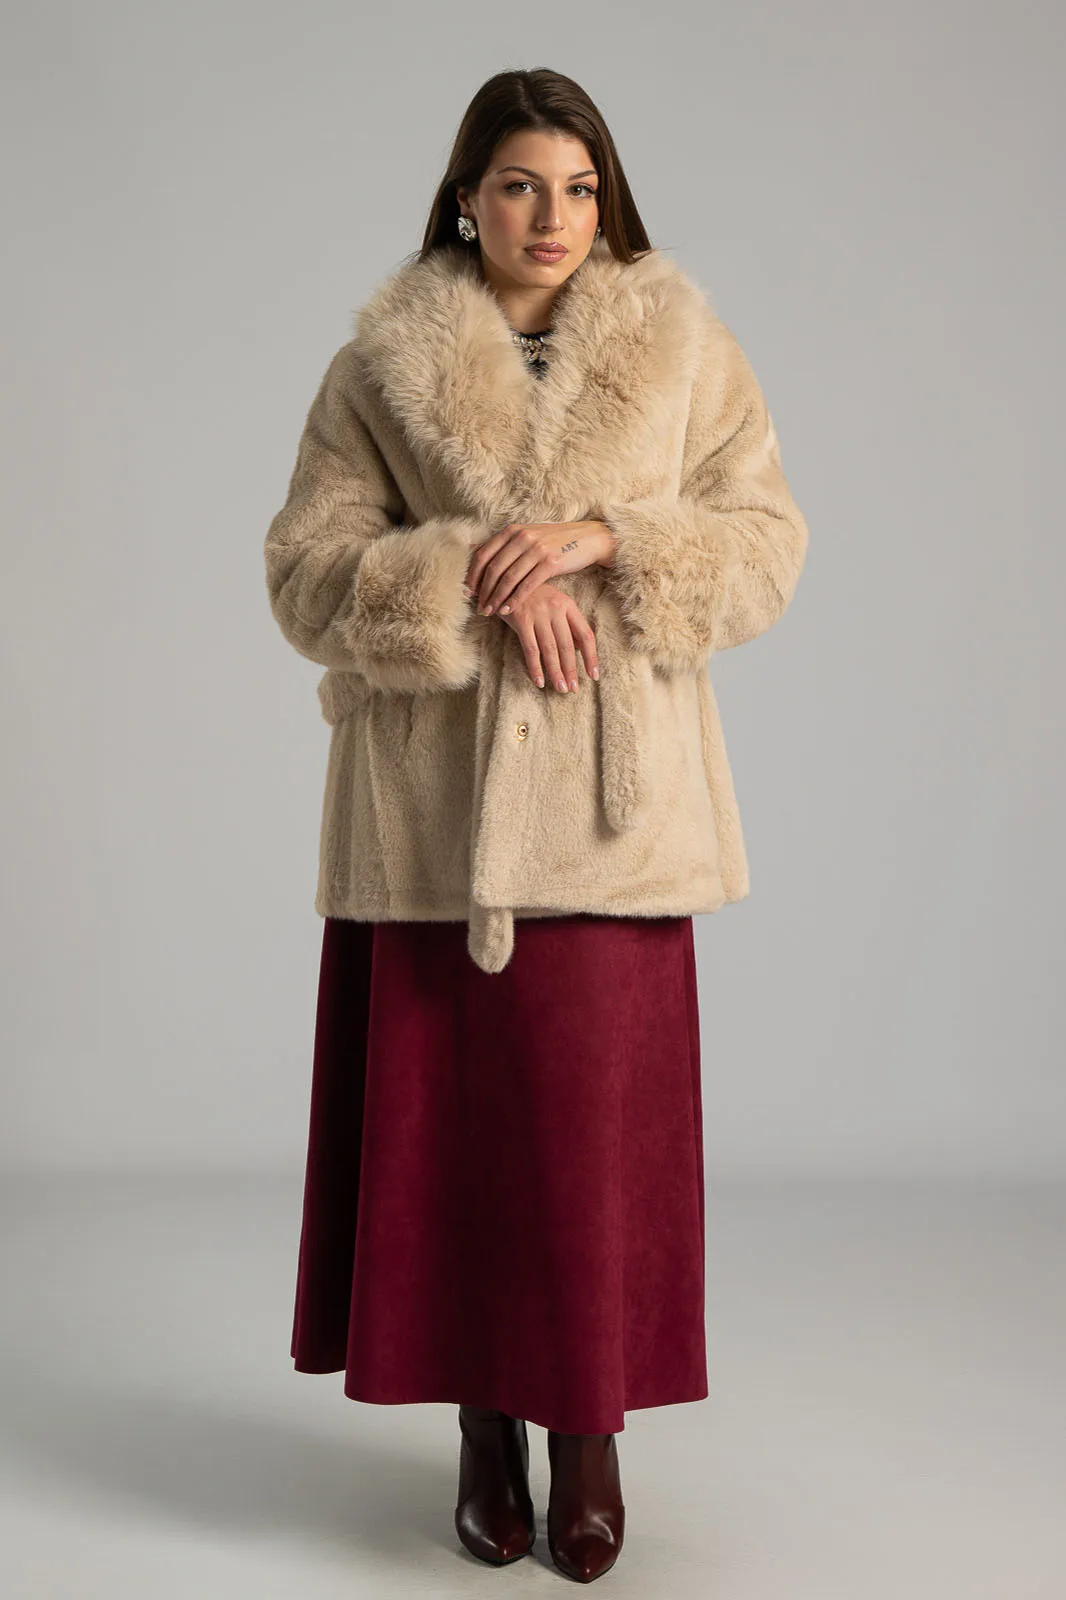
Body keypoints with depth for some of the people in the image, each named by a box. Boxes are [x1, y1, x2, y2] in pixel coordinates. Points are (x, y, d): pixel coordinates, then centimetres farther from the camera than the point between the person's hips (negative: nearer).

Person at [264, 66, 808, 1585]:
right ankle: (484, 1431, 20)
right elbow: (306, 571, 0)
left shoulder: (683, 347, 7)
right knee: (447, 1109, 4)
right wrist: (482, 581, -14)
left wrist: (603, 538, -12)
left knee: (596, 1112, 0)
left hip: (610, 796, 0)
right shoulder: (378, 366, 5)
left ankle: (592, 1432, 18)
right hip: (433, 795, 0)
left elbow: (770, 542, 3)